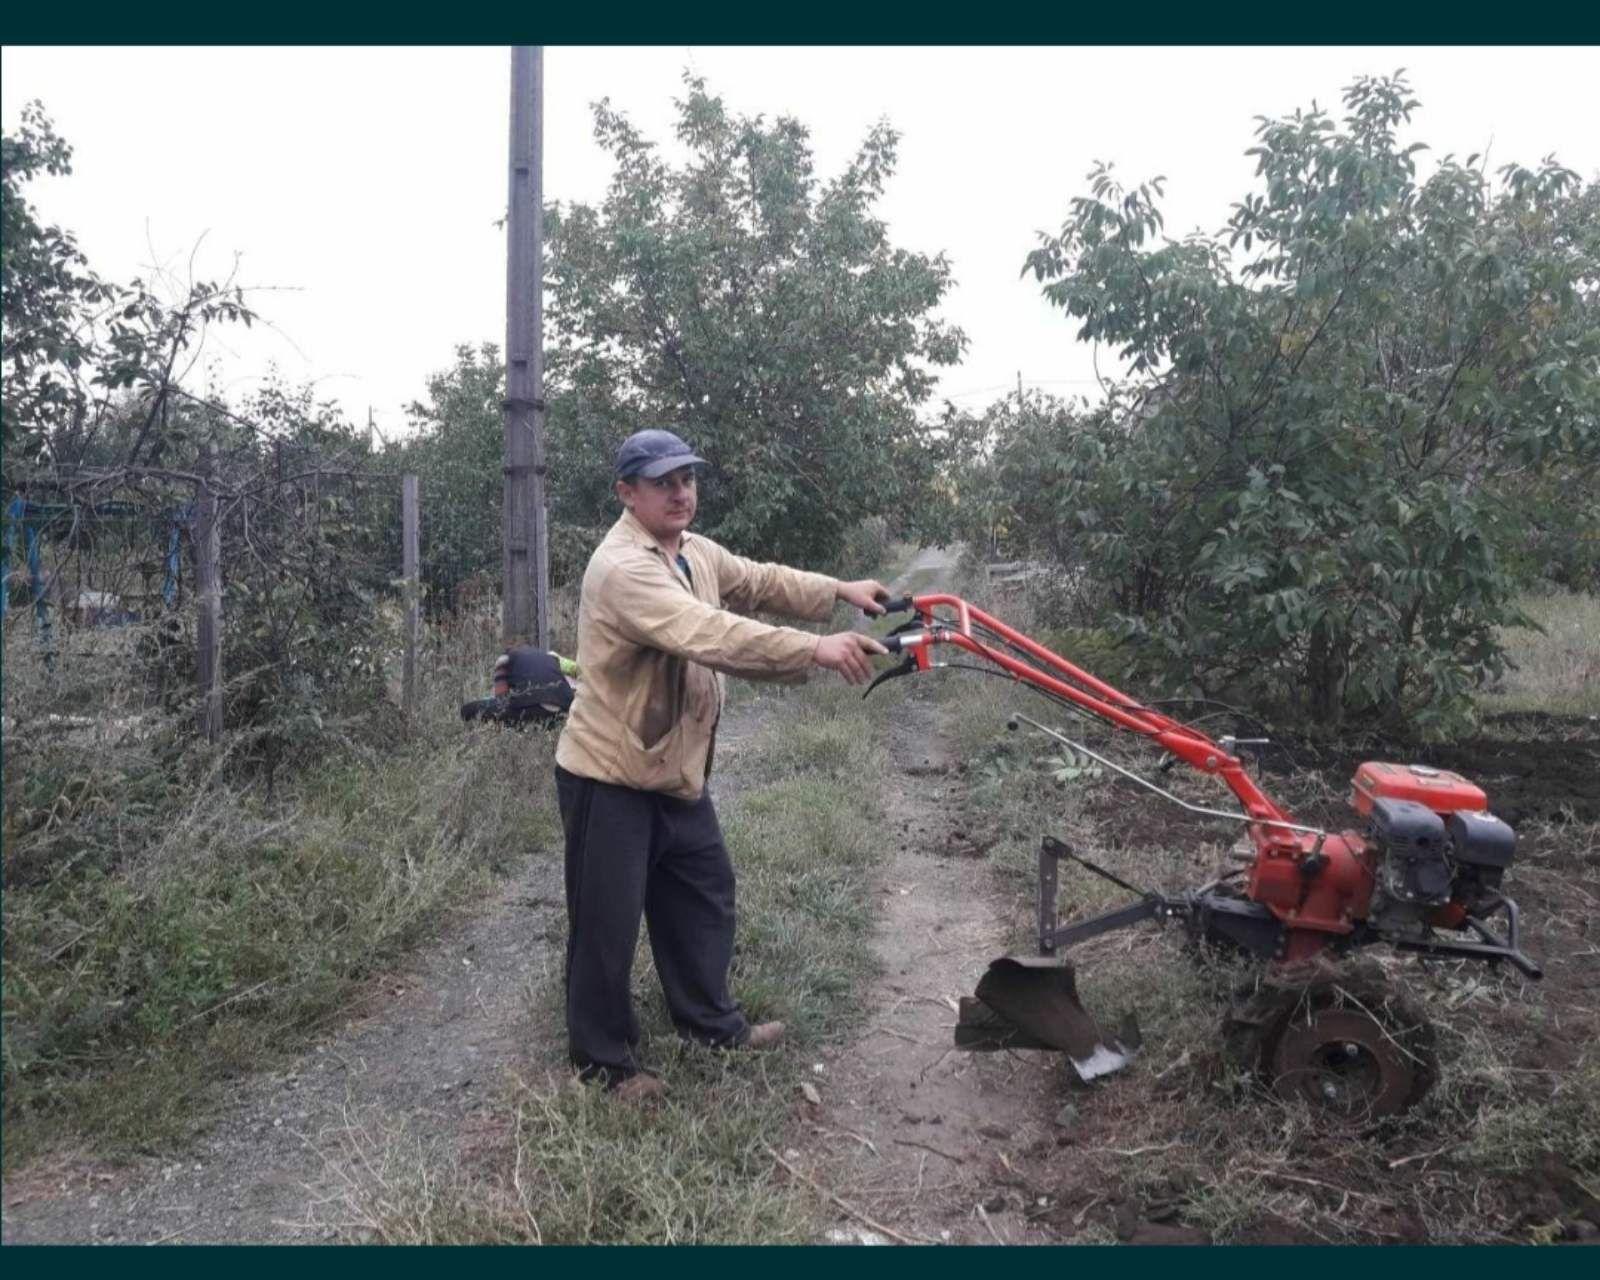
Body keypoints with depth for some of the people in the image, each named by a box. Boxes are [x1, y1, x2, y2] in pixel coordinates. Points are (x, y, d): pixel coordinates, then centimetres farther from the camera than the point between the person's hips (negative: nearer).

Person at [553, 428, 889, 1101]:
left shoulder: (695, 552, 7)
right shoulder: (622, 567, -25)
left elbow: (759, 580, 18)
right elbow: (710, 634, -37)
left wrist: (841, 590, 6)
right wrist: (815, 649, -43)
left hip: (674, 769, 10)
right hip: (610, 775, -9)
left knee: (704, 893, 19)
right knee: (608, 921, 3)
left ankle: (711, 1021, 37)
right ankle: (604, 1059, 21)